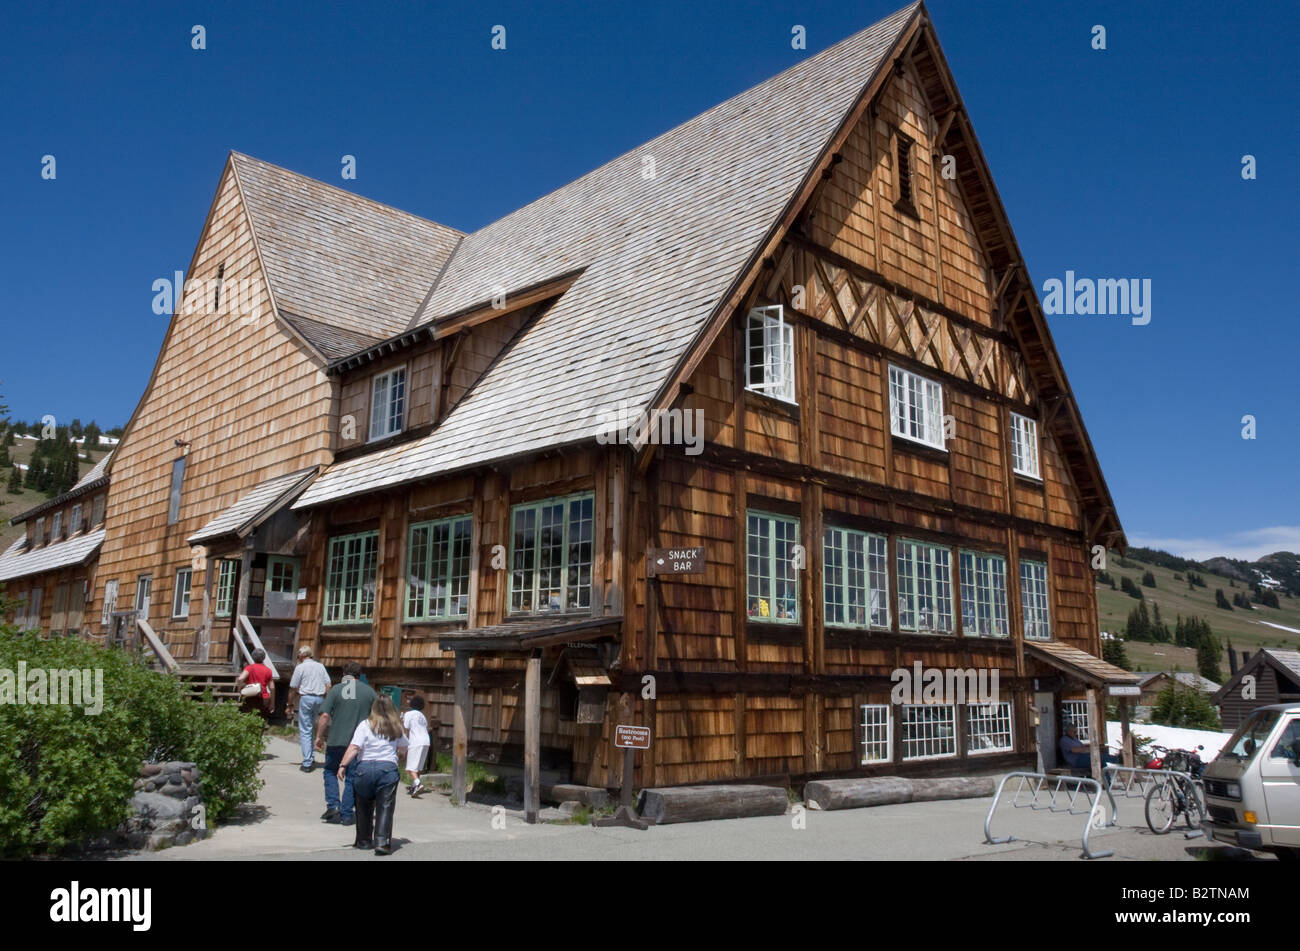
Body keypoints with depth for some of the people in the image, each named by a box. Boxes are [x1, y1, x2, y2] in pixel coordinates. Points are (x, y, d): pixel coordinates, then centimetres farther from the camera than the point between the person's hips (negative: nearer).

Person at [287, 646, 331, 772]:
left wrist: (289, 704, 13)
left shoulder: (300, 668, -1)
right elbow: (328, 686, 8)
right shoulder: (320, 666, 12)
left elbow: (293, 689, 1)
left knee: (305, 731, -1)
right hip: (320, 698, 4)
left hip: (306, 698, -4)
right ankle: (312, 758, 16)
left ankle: (307, 763, -6)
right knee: (312, 728, 19)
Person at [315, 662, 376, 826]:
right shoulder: (369, 691, 3)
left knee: (330, 771, 19)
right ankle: (346, 815, 10)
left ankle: (333, 805, 6)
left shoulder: (335, 690, -1)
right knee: (351, 778, 9)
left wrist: (319, 736, 3)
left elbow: (325, 716, -8)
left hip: (336, 740, -1)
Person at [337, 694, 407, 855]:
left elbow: (354, 747, -9)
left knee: (364, 807, 16)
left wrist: (343, 765, -6)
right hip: (388, 768, 0)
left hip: (365, 767, 0)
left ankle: (364, 840, 25)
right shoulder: (396, 728, 10)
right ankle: (382, 841, -11)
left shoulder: (365, 725, 1)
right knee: (385, 807, 0)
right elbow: (404, 744, 28)